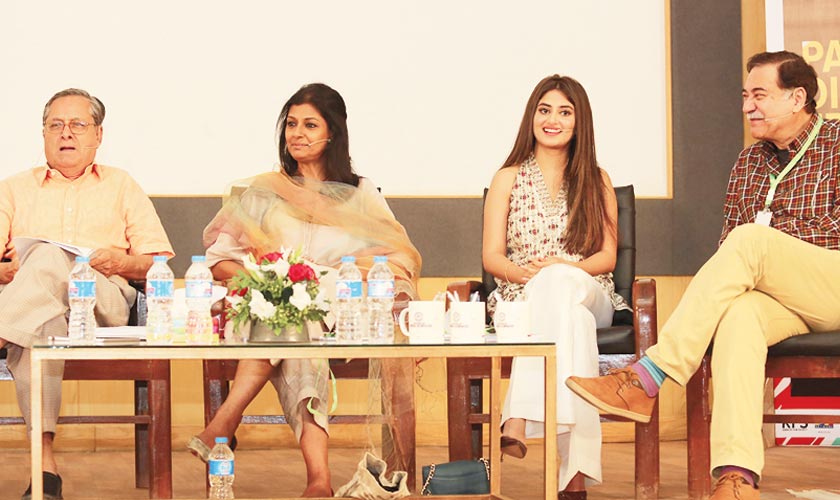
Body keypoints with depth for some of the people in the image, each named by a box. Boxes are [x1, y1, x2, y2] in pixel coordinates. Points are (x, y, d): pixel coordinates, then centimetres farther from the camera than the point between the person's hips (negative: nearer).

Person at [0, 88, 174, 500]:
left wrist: (123, 263, -6)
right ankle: (44, 466, -49)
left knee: (47, 256, -36)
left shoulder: (121, 186, 27)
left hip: (105, 302, -1)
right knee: (46, 321, -40)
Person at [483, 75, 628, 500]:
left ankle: (520, 421, -53)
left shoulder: (597, 181, 16)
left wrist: (562, 269, -14)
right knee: (569, 318, -40)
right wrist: (529, 273, -15)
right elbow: (492, 257, 8)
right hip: (521, 300, 0)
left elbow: (607, 257, 8)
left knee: (558, 287, -41)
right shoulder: (507, 179, 15)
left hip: (589, 295, 0)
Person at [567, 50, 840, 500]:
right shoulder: (749, 163, 23)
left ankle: (648, 378, -37)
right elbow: (727, 238, 18)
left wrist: (772, 238, -9)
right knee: (738, 311, -35)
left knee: (749, 242, -32)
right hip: (776, 299, 4)